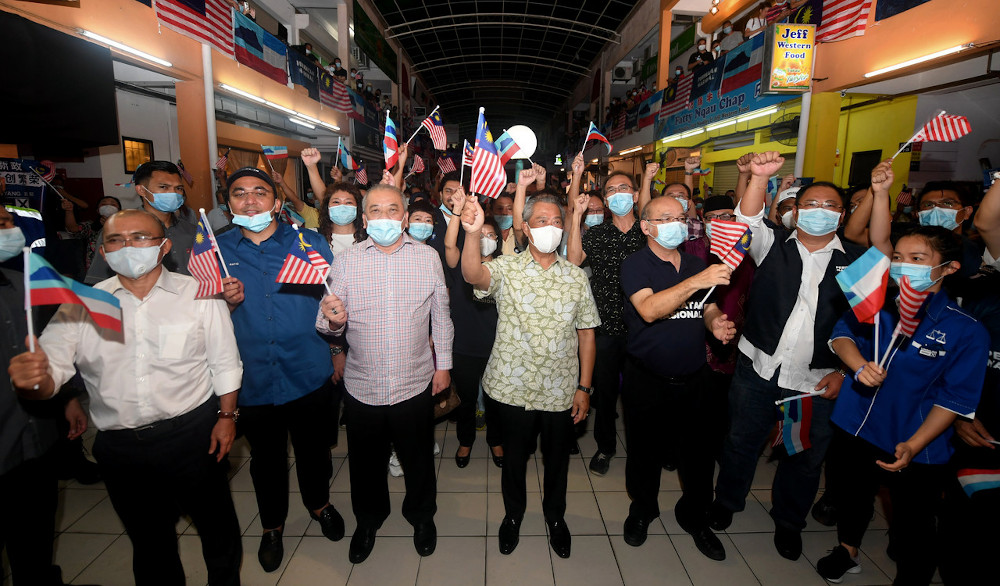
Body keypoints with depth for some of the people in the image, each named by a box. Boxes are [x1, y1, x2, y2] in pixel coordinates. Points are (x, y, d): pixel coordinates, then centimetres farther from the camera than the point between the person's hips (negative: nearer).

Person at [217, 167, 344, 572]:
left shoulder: (309, 242, -1)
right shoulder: (215, 251, 2)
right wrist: (224, 304, -15)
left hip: (309, 373, 0)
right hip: (252, 381, 1)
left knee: (313, 448, 18)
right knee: (266, 458, 19)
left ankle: (319, 503, 48)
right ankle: (272, 525, 45)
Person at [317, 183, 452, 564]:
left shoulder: (428, 258, -2)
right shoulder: (346, 262, -3)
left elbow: (440, 315, 4)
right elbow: (329, 324, -5)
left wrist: (443, 363, 5)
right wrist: (333, 320, -28)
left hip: (415, 384, 0)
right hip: (362, 386, 1)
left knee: (418, 460, 17)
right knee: (366, 461, 19)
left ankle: (422, 516, 45)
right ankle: (368, 519, 47)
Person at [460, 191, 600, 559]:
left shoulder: (576, 276, 0)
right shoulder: (505, 269, -7)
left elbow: (586, 333, 2)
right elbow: (473, 274, -29)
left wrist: (584, 387, 0)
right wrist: (473, 233, -47)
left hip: (561, 392, 2)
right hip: (513, 388, -1)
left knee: (557, 457, 19)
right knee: (514, 456, 18)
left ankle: (555, 516, 46)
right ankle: (513, 514, 45)